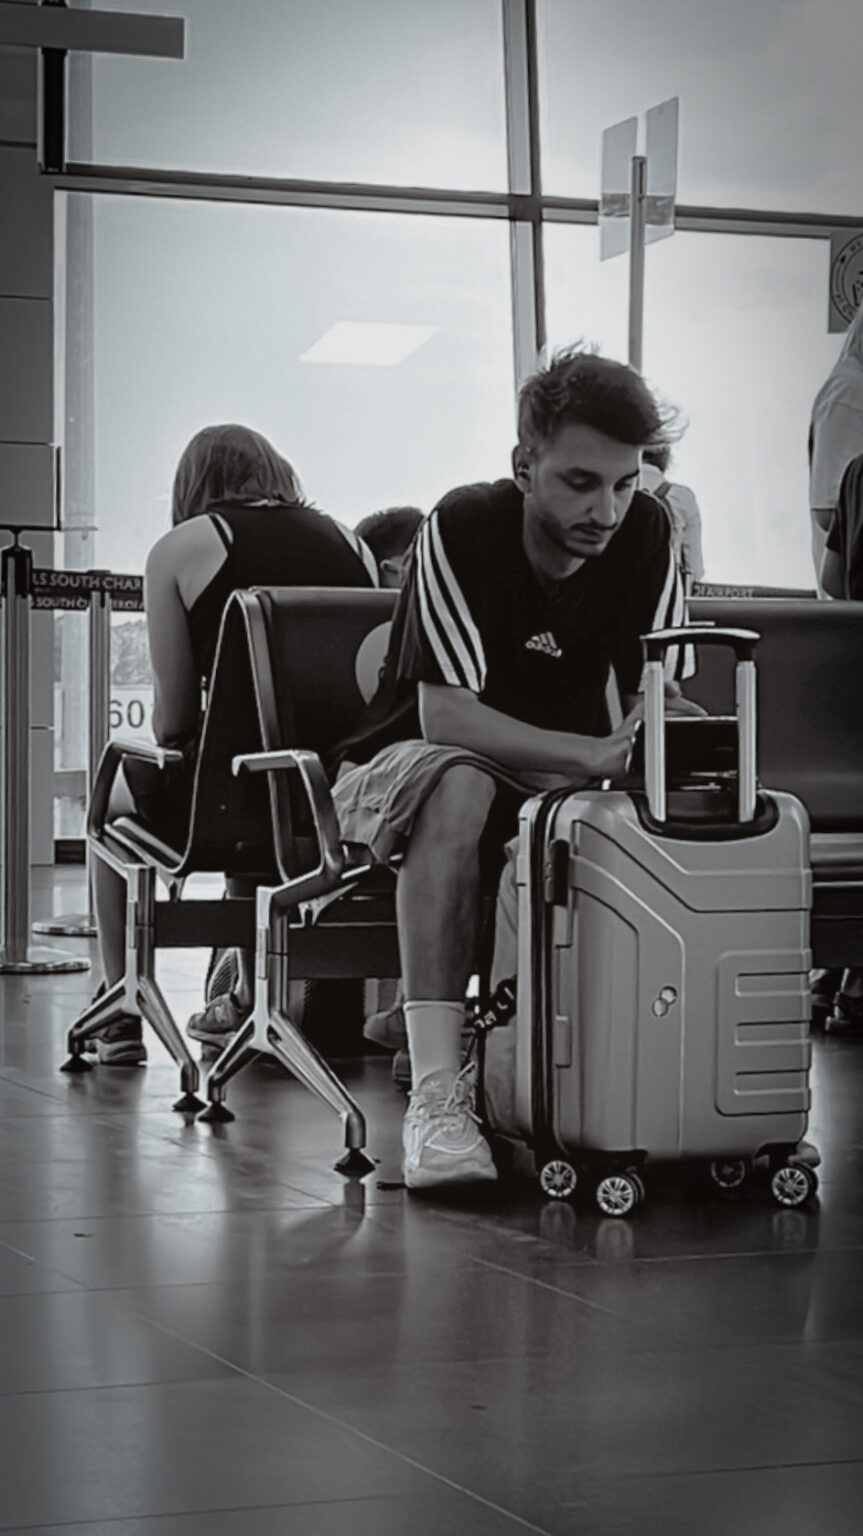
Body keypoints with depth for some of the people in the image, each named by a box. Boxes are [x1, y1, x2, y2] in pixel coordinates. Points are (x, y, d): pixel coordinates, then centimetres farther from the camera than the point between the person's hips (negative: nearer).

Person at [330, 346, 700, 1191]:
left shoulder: (645, 534, -8)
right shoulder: (462, 529, -22)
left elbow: (654, 691, -7)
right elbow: (445, 714, -30)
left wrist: (687, 731, -32)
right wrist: (592, 753, -42)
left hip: (562, 776, 4)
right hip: (411, 765, -4)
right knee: (459, 786, -40)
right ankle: (436, 1093, -45)